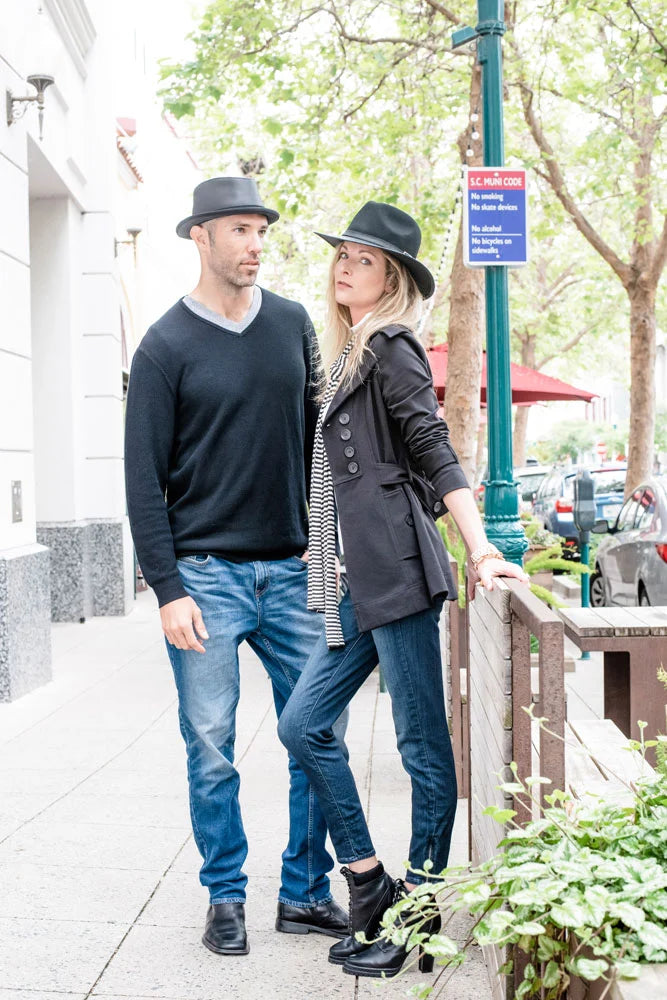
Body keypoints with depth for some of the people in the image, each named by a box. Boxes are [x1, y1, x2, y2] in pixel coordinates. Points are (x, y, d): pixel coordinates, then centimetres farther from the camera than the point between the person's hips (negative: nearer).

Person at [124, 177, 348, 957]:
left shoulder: (293, 324, 9)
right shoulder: (166, 346, -3)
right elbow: (144, 480, -4)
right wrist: (168, 589, -10)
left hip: (290, 571, 4)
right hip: (204, 575, -3)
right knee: (211, 750, 2)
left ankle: (305, 894, 18)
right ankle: (226, 898, 20)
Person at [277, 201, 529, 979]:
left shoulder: (391, 346, -4)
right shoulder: (350, 355, 21)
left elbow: (434, 453, -12)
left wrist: (481, 549, -18)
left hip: (398, 571, -10)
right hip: (363, 580, 10)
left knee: (423, 748, 0)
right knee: (303, 725, 8)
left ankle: (421, 920, 10)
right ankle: (371, 890, 16)